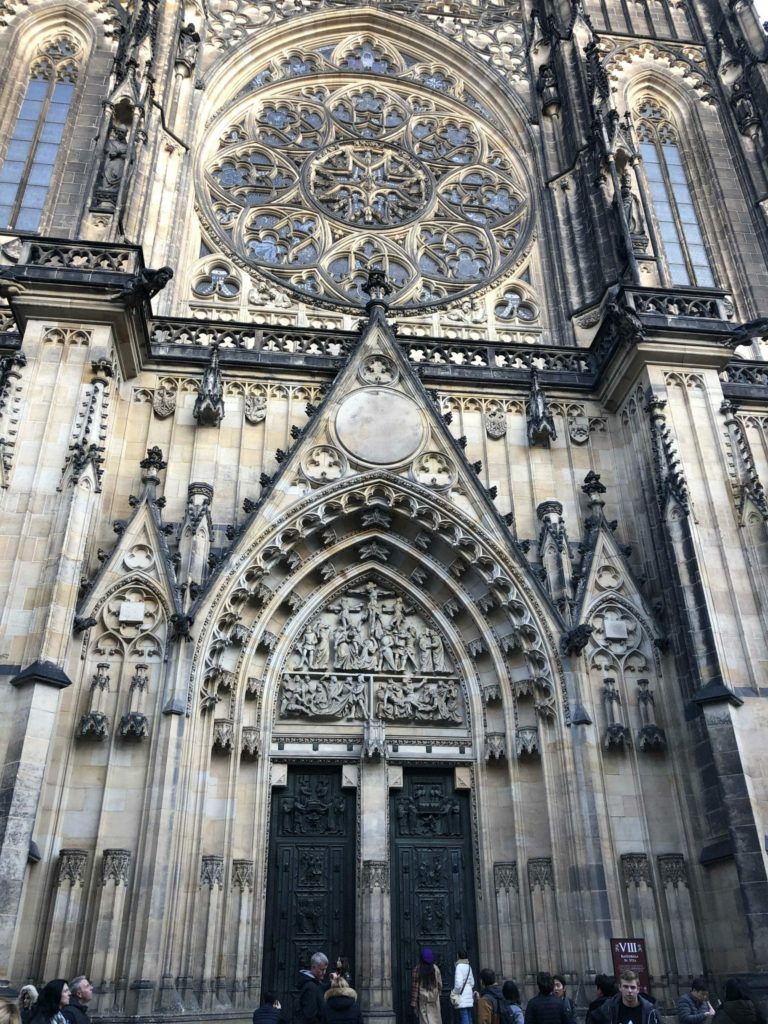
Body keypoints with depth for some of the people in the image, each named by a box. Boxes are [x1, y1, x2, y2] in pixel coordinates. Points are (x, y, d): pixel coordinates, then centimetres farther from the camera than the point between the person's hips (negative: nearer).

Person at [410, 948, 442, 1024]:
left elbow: (414, 987, -7)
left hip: (422, 999, -1)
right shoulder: (435, 968, -3)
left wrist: (413, 1003, -2)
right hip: (434, 998, 1)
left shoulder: (416, 970, -8)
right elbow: (440, 984, 2)